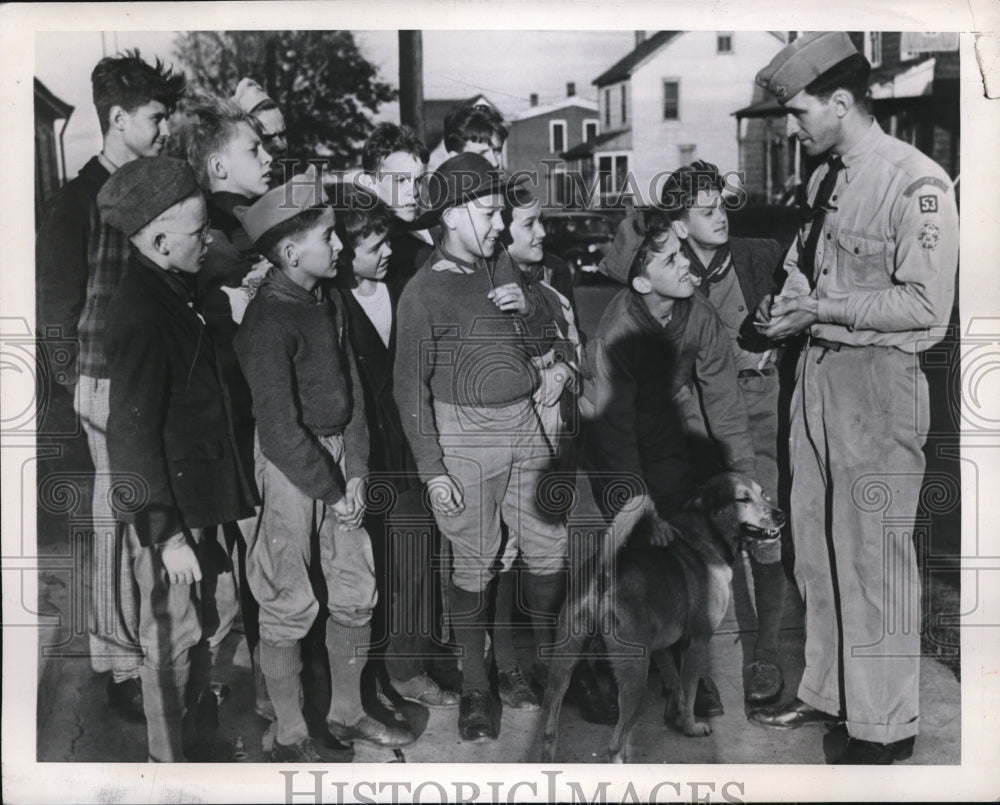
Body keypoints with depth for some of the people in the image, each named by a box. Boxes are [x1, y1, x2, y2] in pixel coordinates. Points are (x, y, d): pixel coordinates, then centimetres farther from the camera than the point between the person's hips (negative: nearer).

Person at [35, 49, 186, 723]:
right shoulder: (80, 201, -6)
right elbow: (55, 304, -5)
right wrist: (78, 382, -5)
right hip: (114, 384, -5)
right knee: (120, 519, 3)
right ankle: (122, 666, 17)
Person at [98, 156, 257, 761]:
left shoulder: (174, 291, 7)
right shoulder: (141, 315, -22)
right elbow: (133, 435, -22)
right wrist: (166, 533, -21)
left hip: (196, 495, 9)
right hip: (166, 508, -9)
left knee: (198, 629, 21)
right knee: (173, 640, 5)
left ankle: (198, 745, 38)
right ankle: (175, 763, 21)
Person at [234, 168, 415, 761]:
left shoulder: (329, 301, 6)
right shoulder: (268, 319, -18)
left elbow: (351, 387, 6)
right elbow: (279, 428, -20)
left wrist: (356, 471, -3)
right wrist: (331, 490, -13)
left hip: (342, 455, 8)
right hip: (291, 466, -8)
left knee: (357, 591, 14)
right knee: (289, 605, 3)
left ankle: (347, 712, 32)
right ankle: (291, 738, 20)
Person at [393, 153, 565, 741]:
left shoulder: (501, 269, 9)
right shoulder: (425, 291, -10)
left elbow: (544, 334, 21)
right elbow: (410, 385, -9)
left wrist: (527, 308, -3)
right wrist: (432, 469, -12)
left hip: (524, 425, 6)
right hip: (466, 436, -6)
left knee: (551, 553, 8)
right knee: (474, 567, 1)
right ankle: (476, 689, 17)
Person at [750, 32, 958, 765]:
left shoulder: (917, 183, -14)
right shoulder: (825, 178, 10)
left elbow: (926, 305, -17)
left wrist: (820, 309, -18)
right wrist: (787, 307, -1)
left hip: (878, 381, -8)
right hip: (818, 372, 8)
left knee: (875, 556, 1)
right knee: (816, 545, 16)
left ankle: (885, 728, 17)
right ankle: (827, 690, 33)